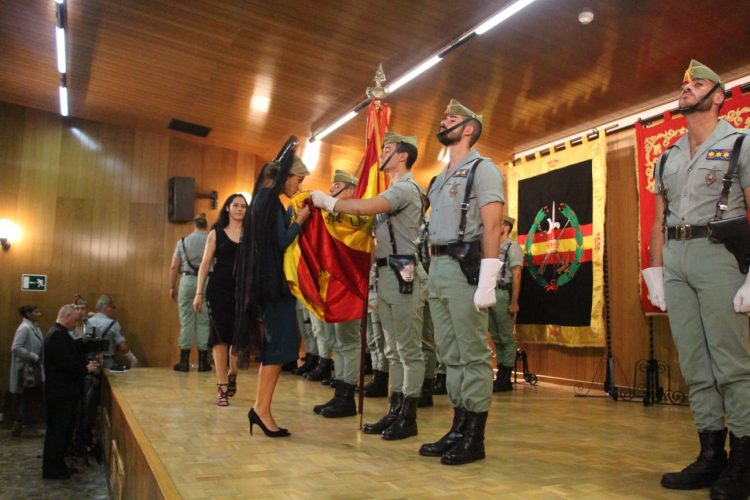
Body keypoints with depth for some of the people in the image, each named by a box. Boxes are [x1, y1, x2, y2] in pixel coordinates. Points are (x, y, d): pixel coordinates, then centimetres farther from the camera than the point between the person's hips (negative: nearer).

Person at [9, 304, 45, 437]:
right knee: (25, 399, 2)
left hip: (34, 369, 8)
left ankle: (19, 426, 24)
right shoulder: (24, 328, -17)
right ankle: (25, 427, 12)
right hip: (26, 370, -8)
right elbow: (16, 348, -24)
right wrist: (33, 357, -21)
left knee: (26, 400, 14)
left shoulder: (34, 327, 10)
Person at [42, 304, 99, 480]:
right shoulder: (58, 335, -20)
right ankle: (51, 469, 8)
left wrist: (87, 363, 4)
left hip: (63, 390, 11)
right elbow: (66, 362, -26)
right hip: (60, 392, -11)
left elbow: (71, 356, 18)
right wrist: (86, 368, -14)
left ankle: (57, 464, 25)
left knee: (63, 429, 16)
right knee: (57, 429, -2)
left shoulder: (59, 333, 15)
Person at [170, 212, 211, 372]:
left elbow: (174, 267, 8)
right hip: (207, 282, -1)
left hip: (187, 281, 1)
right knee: (204, 322, 3)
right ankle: (203, 361, 6)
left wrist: (172, 287, 15)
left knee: (186, 321, 5)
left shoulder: (183, 241, 9)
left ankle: (184, 361, 7)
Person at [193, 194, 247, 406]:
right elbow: (205, 264, 5)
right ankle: (221, 387, 4)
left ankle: (232, 374, 31)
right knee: (220, 336, -1)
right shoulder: (216, 233, 8)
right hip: (218, 289, -1)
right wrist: (199, 293, -1)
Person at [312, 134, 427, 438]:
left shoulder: (406, 188, -9)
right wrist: (329, 203, 8)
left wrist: (325, 201, -9)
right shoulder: (393, 192, 23)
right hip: (386, 275, 10)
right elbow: (368, 219, 16)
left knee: (408, 349, -3)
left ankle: (408, 417, 4)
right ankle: (395, 412, 21)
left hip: (403, 274, -10)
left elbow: (364, 208, -22)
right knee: (393, 350, 12)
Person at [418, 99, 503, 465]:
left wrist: (487, 282, -20)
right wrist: (431, 273, 13)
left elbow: (492, 226, -12)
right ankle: (458, 429, 19)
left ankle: (475, 438, 5)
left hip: (465, 267, -8)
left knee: (473, 355, -3)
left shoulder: (482, 169, -2)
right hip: (437, 269, 9)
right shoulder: (441, 178, 23)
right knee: (450, 355, 10)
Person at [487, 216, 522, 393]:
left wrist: (514, 302, -17)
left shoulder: (512, 247, -3)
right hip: (490, 294, 7)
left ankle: (505, 379, 5)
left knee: (506, 338, -1)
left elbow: (516, 275, -11)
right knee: (496, 337, 11)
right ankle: (500, 375, 19)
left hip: (503, 295, -7)